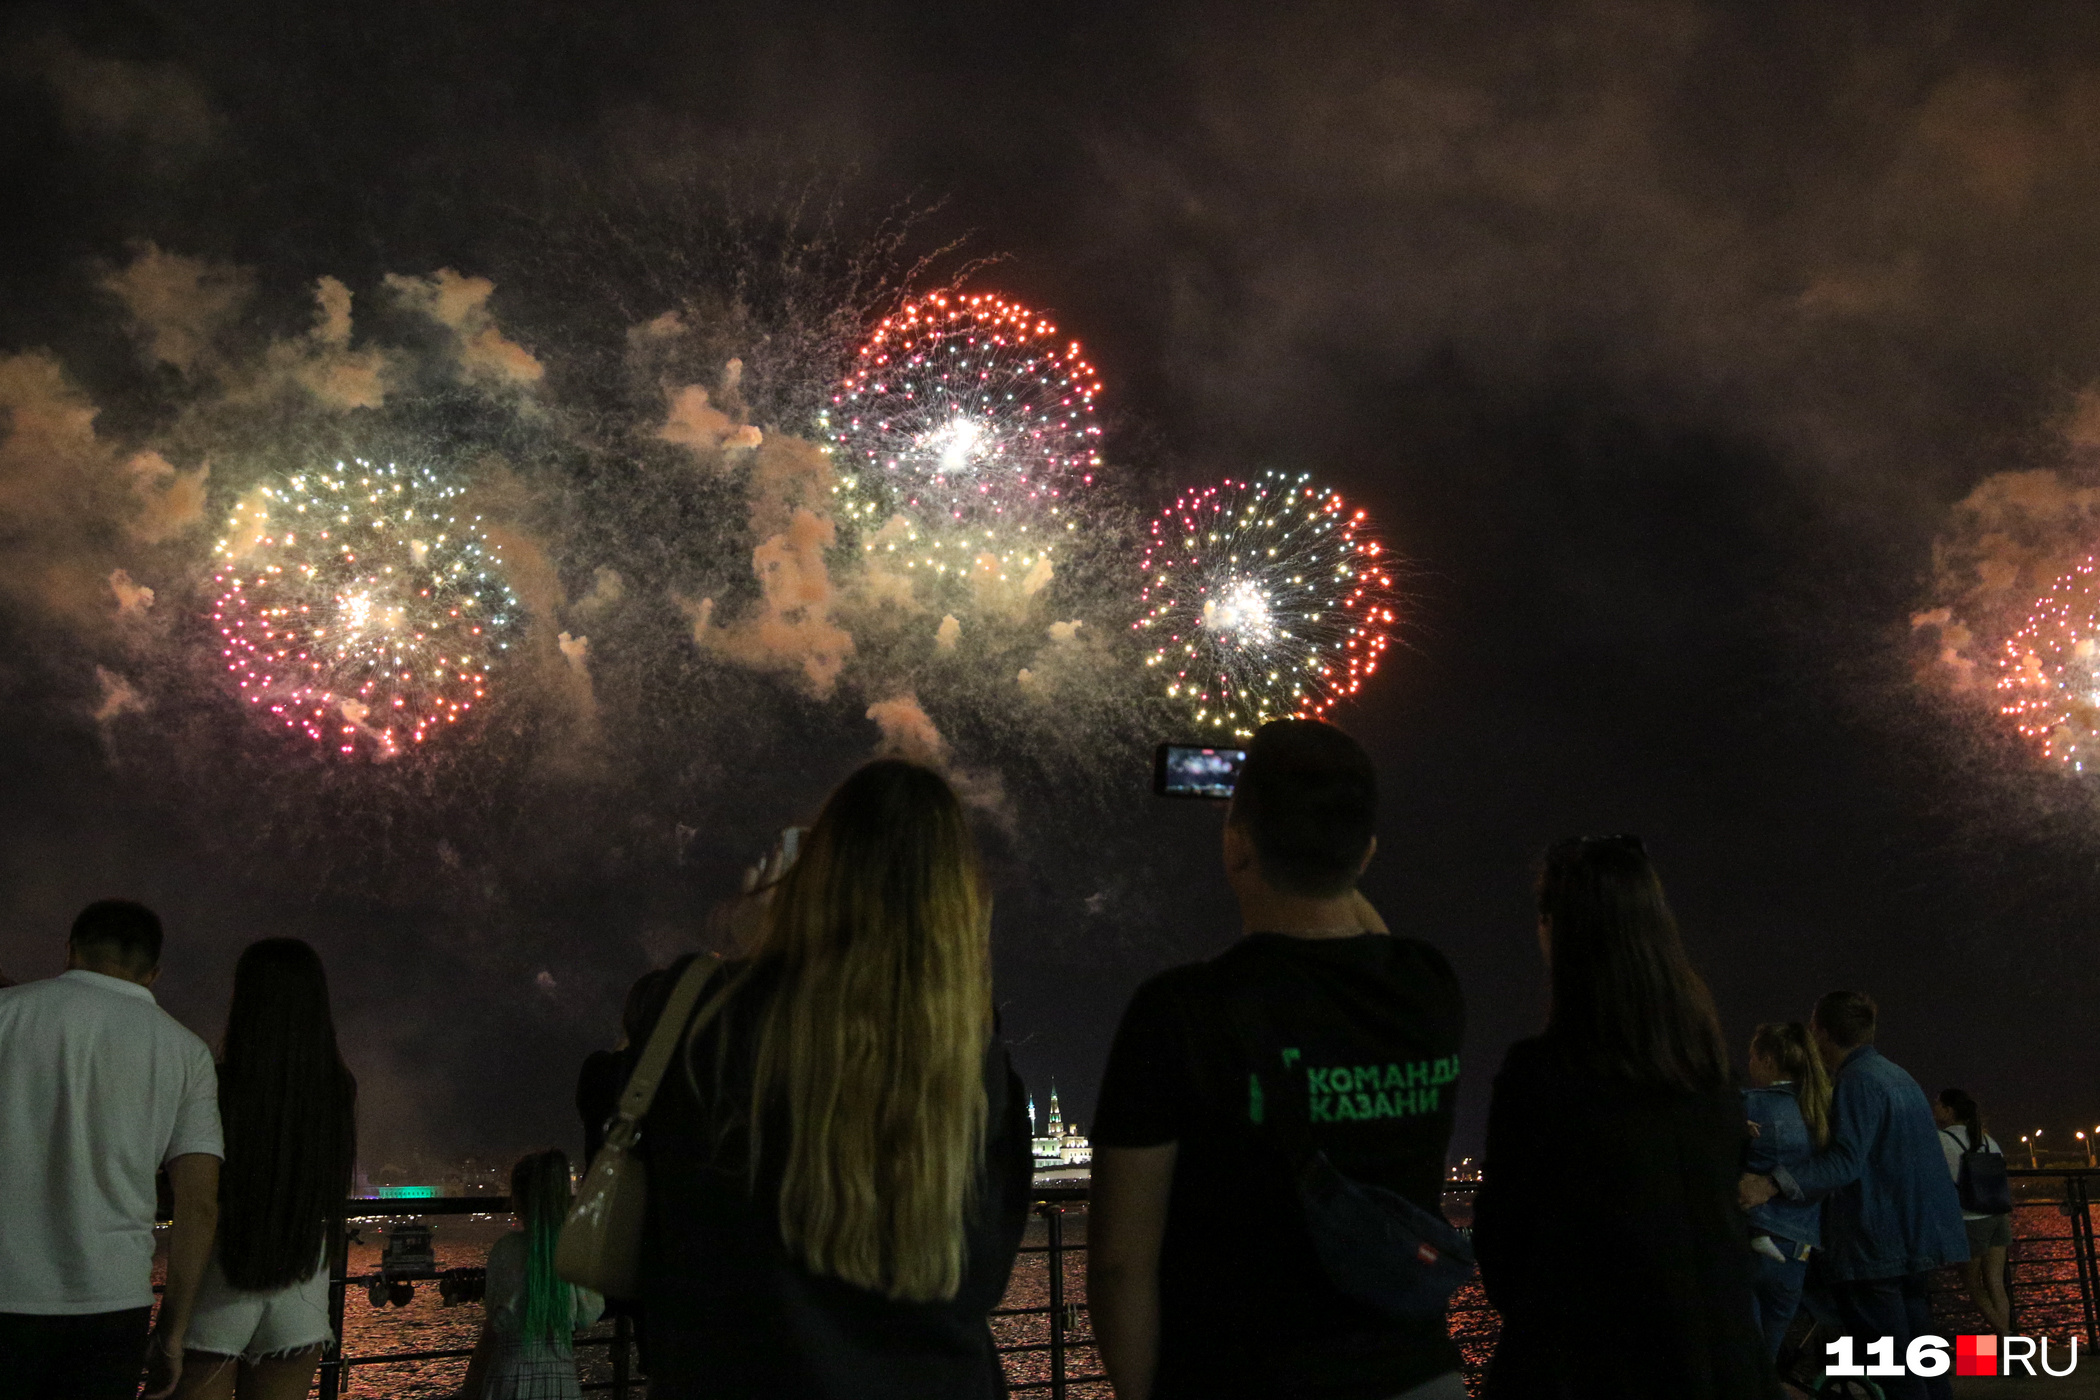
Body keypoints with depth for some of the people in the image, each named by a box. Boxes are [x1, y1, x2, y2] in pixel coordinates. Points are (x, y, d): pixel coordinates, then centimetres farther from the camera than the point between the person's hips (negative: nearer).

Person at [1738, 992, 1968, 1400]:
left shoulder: (1857, 1080, -14)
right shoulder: (1894, 1074, 18)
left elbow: (1846, 1161, -25)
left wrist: (1774, 1183, -35)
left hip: (1875, 1245, -10)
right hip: (1914, 1240, 10)